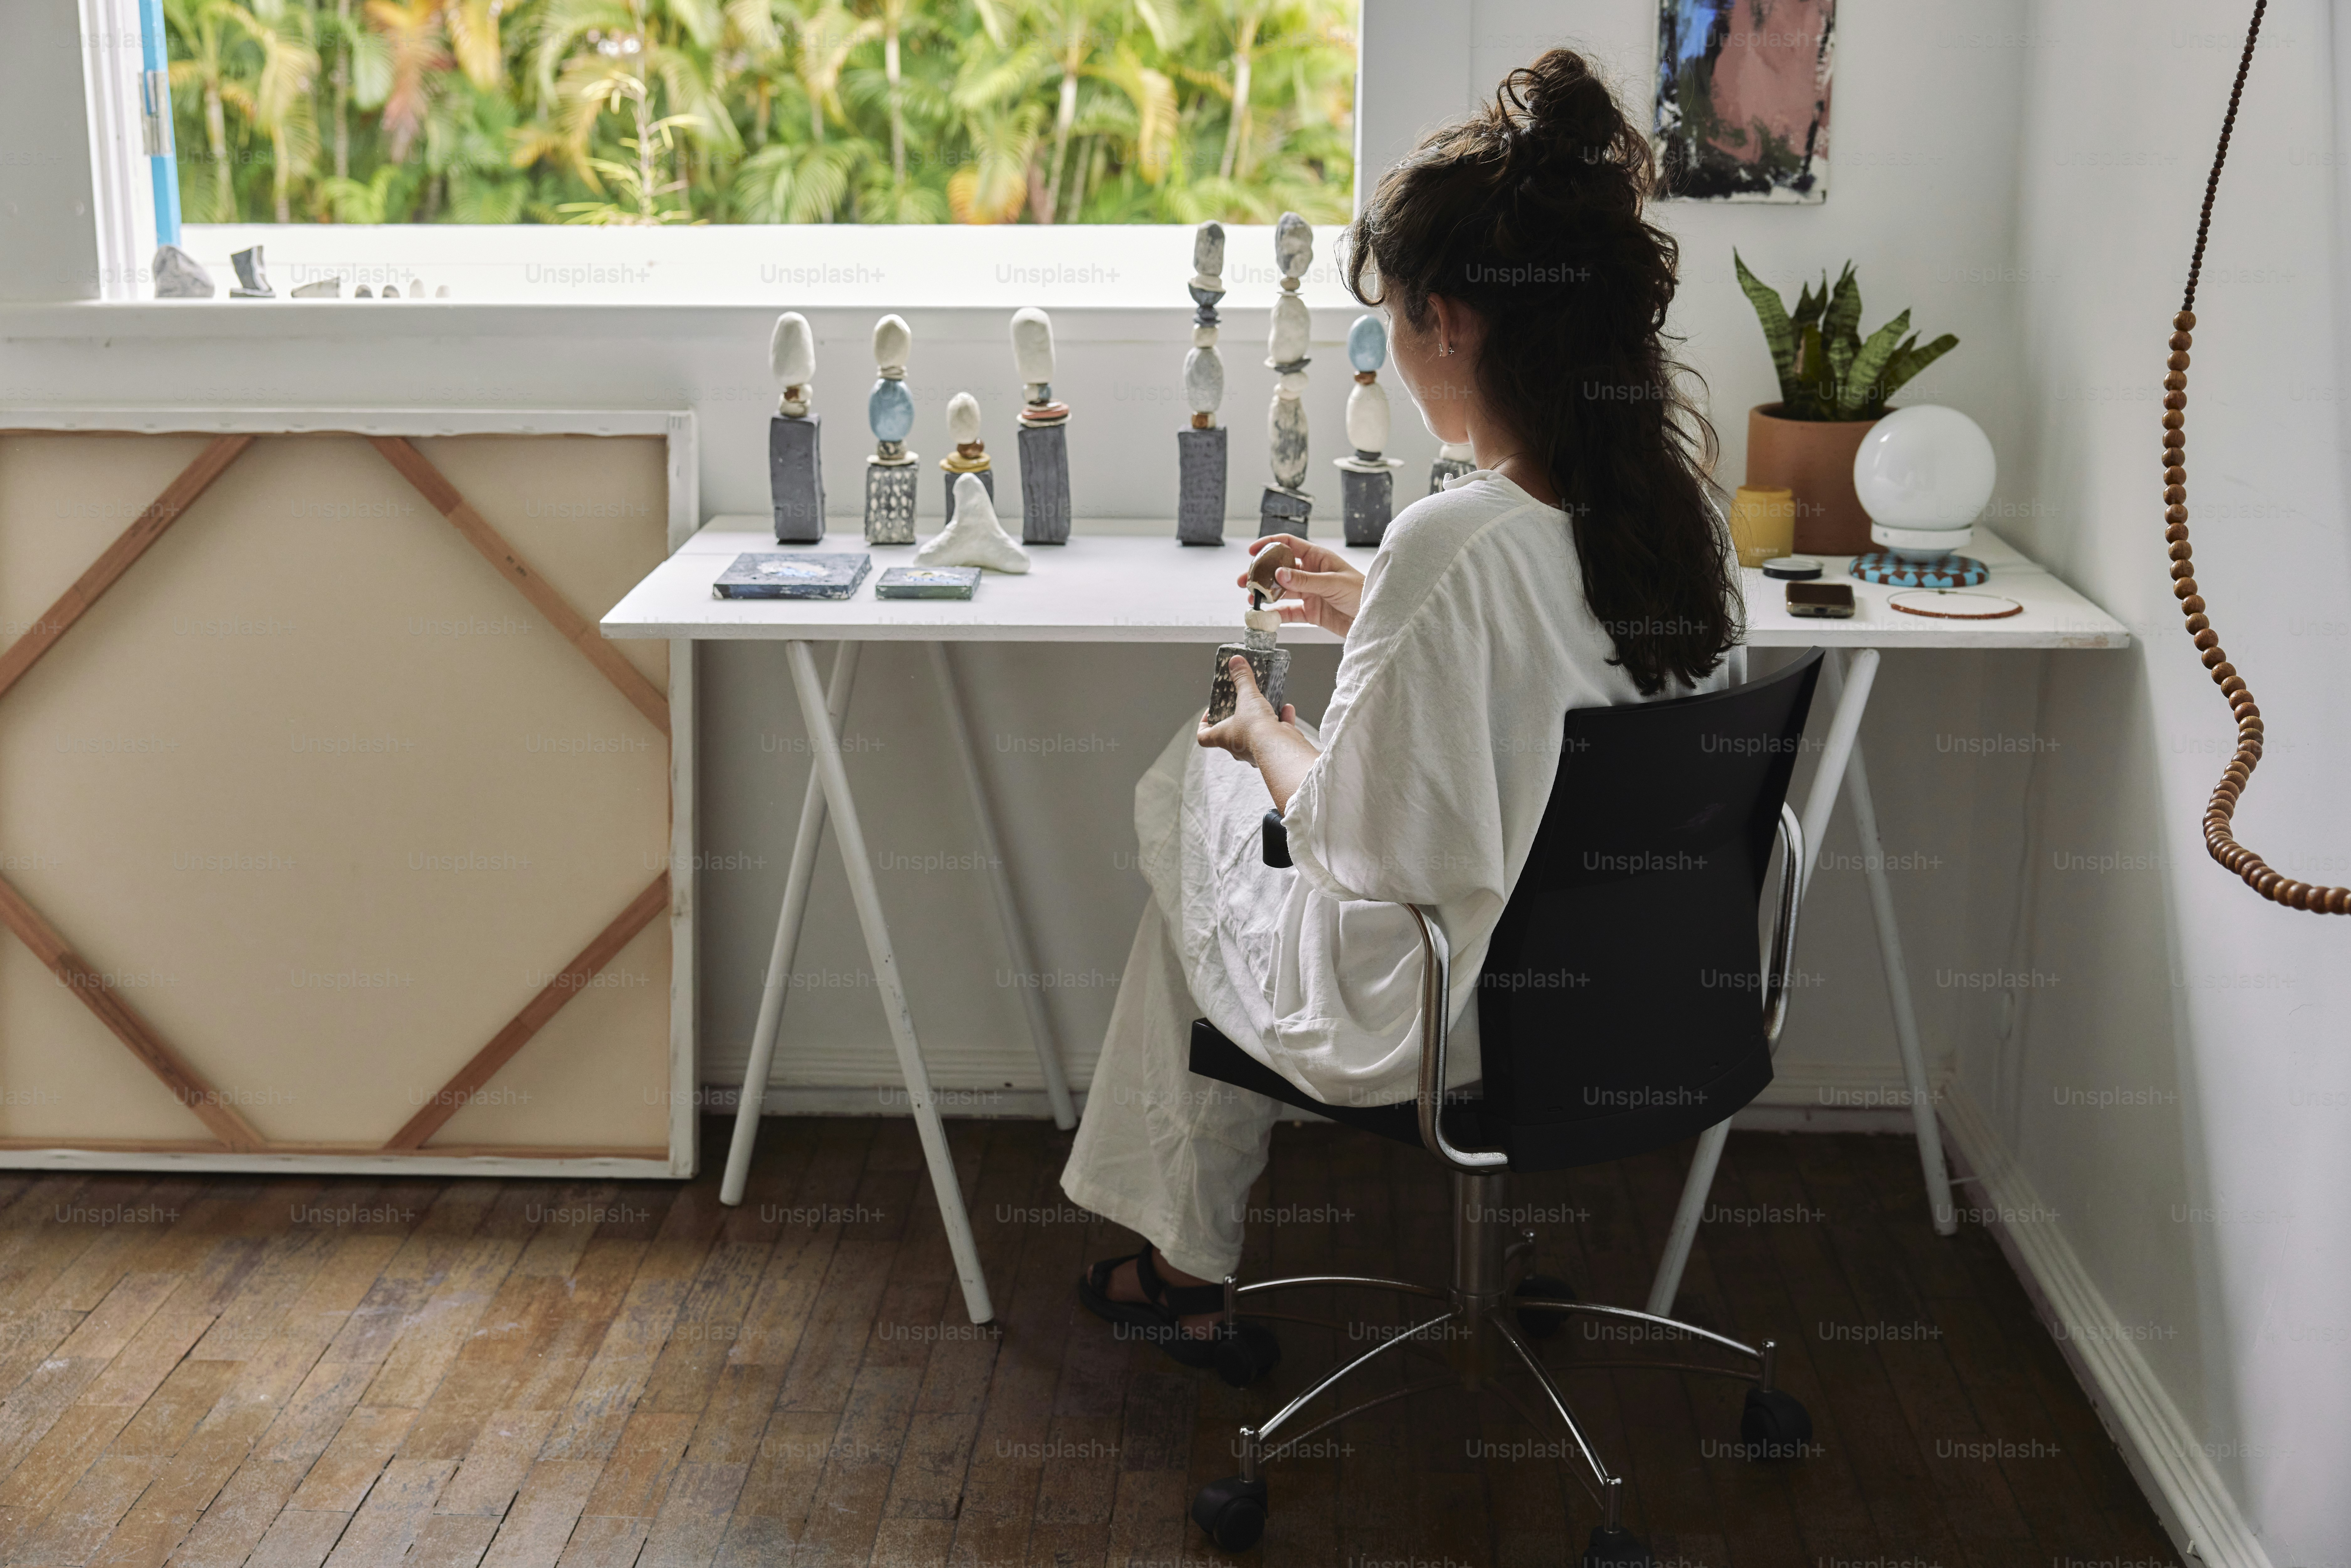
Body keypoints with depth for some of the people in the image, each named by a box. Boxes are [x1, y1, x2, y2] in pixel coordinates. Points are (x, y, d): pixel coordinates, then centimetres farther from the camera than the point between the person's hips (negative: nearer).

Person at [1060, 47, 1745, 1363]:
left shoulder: (1453, 544, -31)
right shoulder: (1687, 503, -7)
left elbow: (1360, 846, -23)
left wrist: (1269, 738, -4)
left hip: (1429, 1032, -7)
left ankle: (1192, 1266, 37)